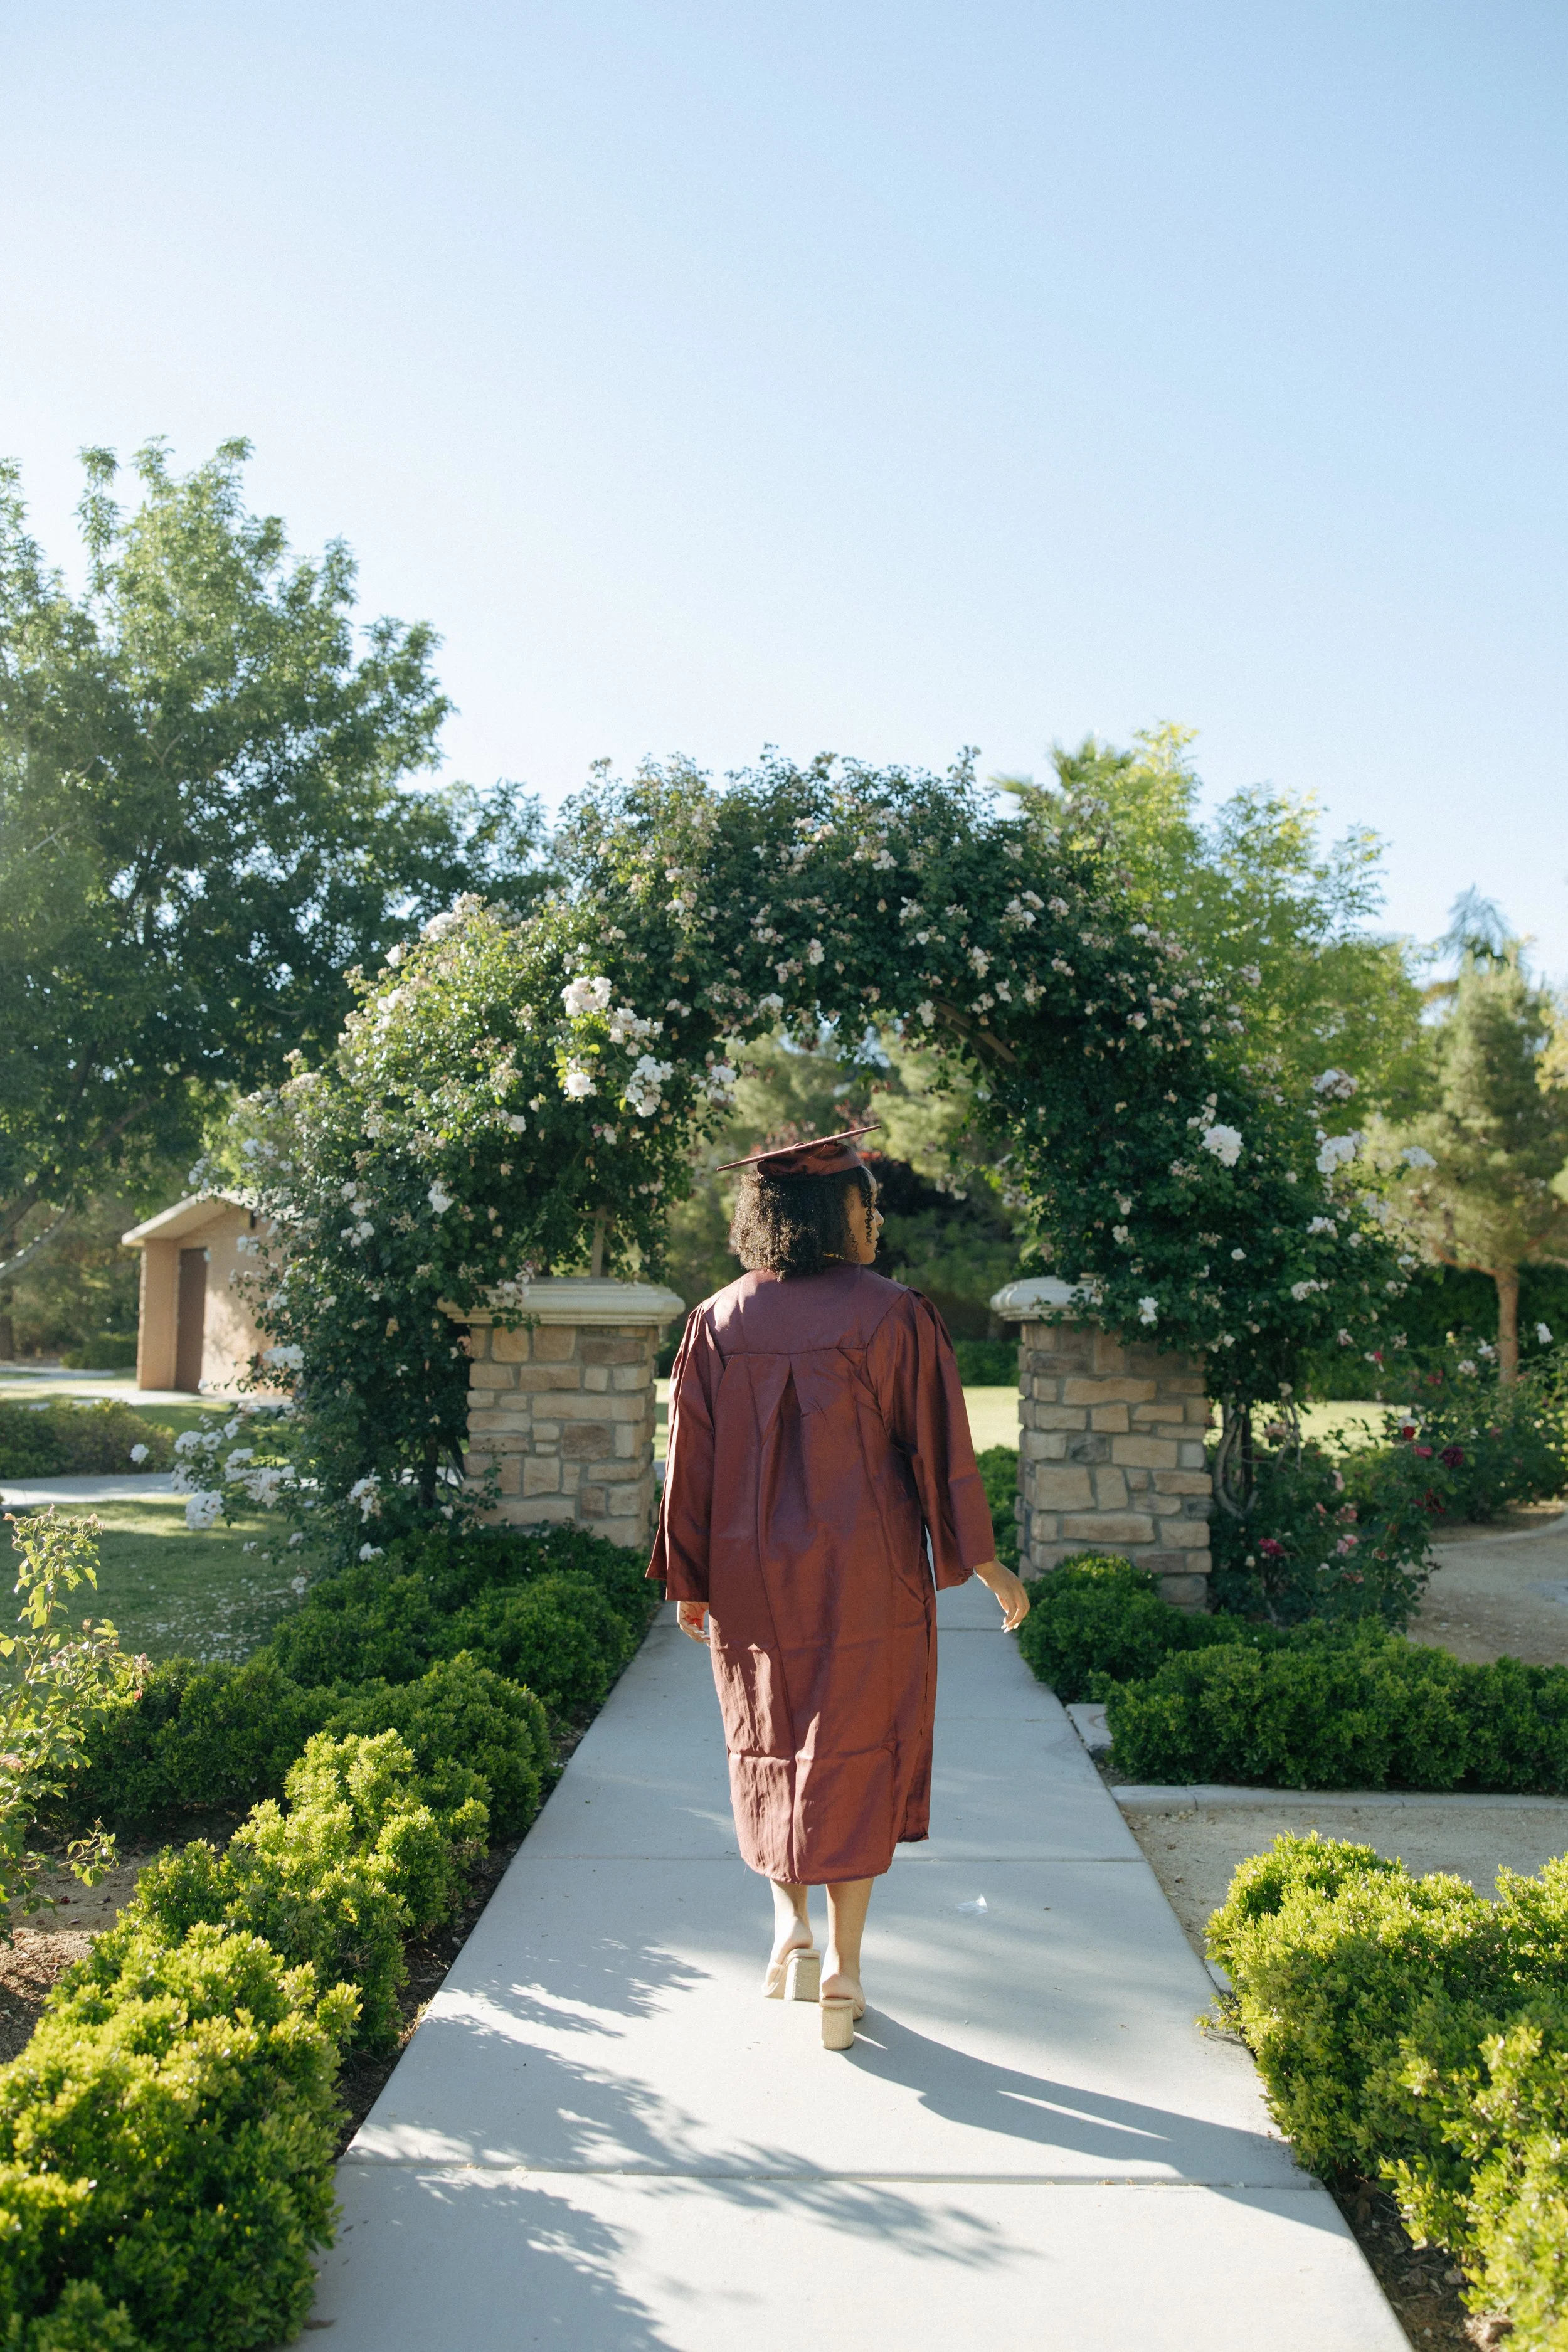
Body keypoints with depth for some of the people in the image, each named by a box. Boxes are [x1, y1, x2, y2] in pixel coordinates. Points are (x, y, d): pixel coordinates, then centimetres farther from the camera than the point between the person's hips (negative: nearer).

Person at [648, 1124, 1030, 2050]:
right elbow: (938, 1450, -7)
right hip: (867, 1580, -2)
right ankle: (843, 1969, 13)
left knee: (772, 1746, 21)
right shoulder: (892, 1315, -10)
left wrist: (689, 1582, 10)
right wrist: (987, 1565, 3)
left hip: (750, 1578, 3)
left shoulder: (717, 1323, -2)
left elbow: (693, 1460, 1)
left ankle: (791, 1927, 15)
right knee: (858, 1755, 9)